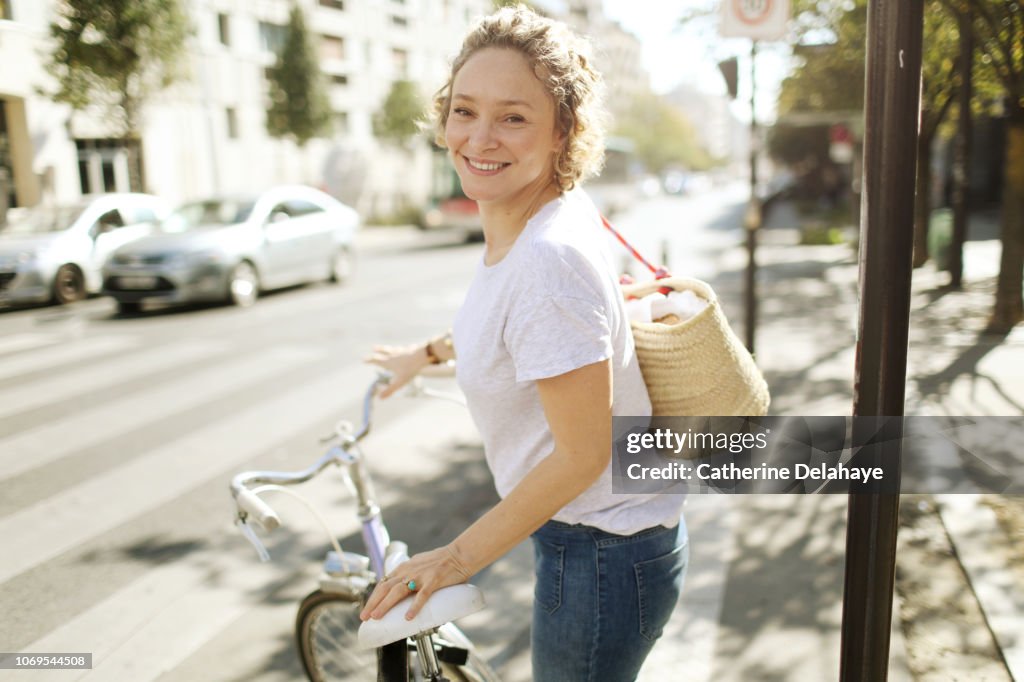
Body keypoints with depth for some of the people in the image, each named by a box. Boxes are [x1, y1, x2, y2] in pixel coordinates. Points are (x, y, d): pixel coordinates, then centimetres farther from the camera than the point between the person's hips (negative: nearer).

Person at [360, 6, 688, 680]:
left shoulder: (551, 257, -30)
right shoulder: (517, 226, -1)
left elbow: (581, 456, -25)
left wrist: (462, 555, -14)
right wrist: (426, 353, 35)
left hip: (603, 555, -9)